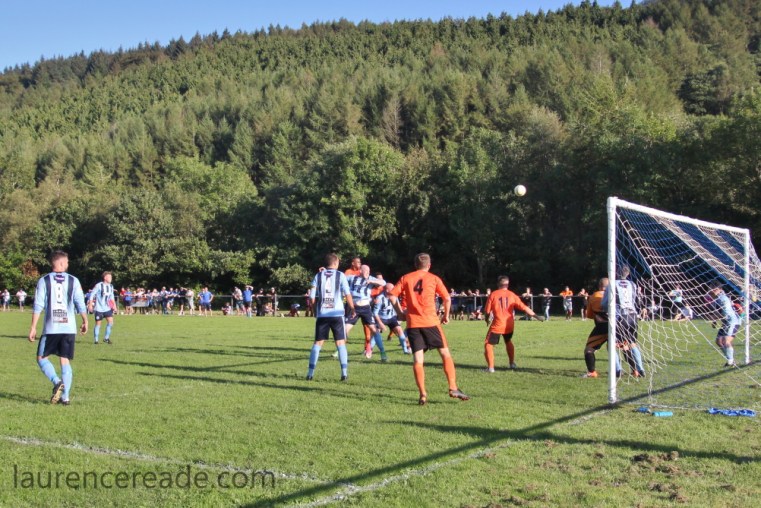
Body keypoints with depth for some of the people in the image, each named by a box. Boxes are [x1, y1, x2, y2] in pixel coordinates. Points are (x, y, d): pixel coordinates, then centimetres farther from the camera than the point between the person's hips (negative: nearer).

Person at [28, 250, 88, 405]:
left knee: (41, 358, 11)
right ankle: (65, 396, 4)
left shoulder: (44, 281, 0)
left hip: (51, 329, -2)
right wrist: (85, 322, 15)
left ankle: (57, 382, -12)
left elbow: (38, 306, -4)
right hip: (69, 328, 2)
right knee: (65, 361, 8)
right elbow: (80, 304, 2)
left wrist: (33, 327, -1)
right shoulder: (73, 281, 3)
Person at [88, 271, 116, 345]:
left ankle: (106, 338, 6)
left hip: (107, 308, 5)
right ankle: (96, 340, 13)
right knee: (98, 323, 2)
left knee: (110, 321, -7)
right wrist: (90, 305, -10)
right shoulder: (99, 285, -12)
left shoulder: (111, 286, 6)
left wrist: (114, 304, 7)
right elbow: (92, 295, -9)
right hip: (99, 308, -5)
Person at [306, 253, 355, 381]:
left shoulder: (318, 276, 5)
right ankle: (344, 373, -1)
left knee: (318, 343, 9)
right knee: (340, 343, 6)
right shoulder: (340, 275, -1)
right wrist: (352, 308, 6)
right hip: (337, 314, -2)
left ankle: (310, 373, 4)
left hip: (322, 314, 2)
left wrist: (315, 310, 17)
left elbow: (312, 297, 3)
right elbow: (347, 294, -6)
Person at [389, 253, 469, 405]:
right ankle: (453, 388, 4)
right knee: (445, 353, 9)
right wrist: (446, 315, 14)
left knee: (417, 359, 2)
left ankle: (423, 395, -3)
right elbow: (447, 298, 0)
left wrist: (400, 311, 11)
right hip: (431, 322, -2)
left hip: (412, 323, 2)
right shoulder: (434, 278, 5)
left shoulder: (405, 278, 9)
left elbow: (392, 296, 1)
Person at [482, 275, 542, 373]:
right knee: (508, 342, 29)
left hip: (497, 325, -4)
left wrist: (487, 319, 19)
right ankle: (512, 363, 31)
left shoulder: (493, 294, -5)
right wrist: (535, 316, 5)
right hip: (509, 325, 4)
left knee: (488, 344, 6)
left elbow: (487, 311, -2)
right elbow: (524, 307, -1)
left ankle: (490, 367, -5)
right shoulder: (512, 295, 2)